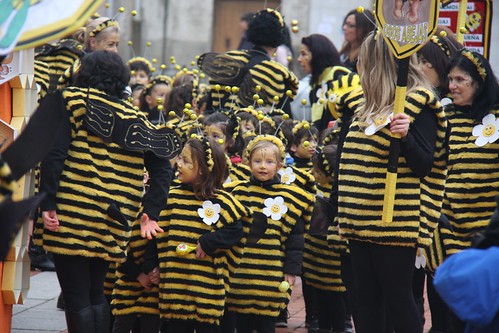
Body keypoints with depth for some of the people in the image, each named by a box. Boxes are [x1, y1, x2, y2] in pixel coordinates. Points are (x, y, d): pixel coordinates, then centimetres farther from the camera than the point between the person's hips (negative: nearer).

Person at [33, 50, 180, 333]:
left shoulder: (70, 100, 2)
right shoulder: (135, 117, 15)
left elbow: (54, 154, -10)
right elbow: (162, 168, 6)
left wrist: (47, 204, -12)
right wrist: (151, 211, 1)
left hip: (70, 215, -5)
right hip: (113, 222, 5)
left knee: (76, 298, -3)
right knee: (96, 295, 18)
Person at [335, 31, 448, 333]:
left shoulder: (420, 104, -9)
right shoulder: (363, 102, 15)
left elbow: (424, 165, -17)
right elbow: (347, 152, 22)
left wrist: (406, 137, -31)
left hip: (396, 221, -8)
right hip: (362, 218, 8)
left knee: (398, 300, -5)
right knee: (366, 303, 9)